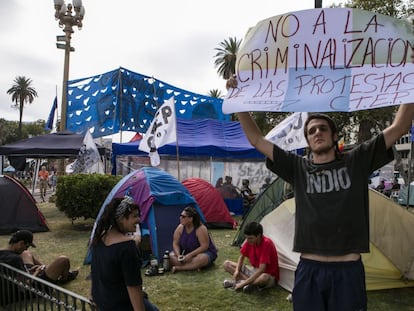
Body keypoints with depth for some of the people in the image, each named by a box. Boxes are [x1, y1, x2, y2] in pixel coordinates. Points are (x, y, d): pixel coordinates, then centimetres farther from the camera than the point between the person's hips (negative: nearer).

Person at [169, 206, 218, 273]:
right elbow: (175, 244, -5)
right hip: (186, 253, 5)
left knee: (201, 259, -40)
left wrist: (190, 255, -31)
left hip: (204, 253, -5)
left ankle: (179, 268, -30)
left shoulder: (201, 229, -24)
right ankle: (194, 266, -26)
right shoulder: (180, 228, -9)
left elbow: (204, 246, -26)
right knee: (171, 256, -18)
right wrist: (178, 255, -23)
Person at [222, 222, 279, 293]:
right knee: (226, 264, -5)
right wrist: (237, 270, -13)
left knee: (264, 277, -45)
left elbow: (261, 270, -31)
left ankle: (241, 281, -19)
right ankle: (252, 283, -17)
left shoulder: (266, 244, -27)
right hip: (254, 271, 7)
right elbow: (242, 256, 7)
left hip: (269, 277, -7)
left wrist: (244, 283, -31)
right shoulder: (249, 241, -7)